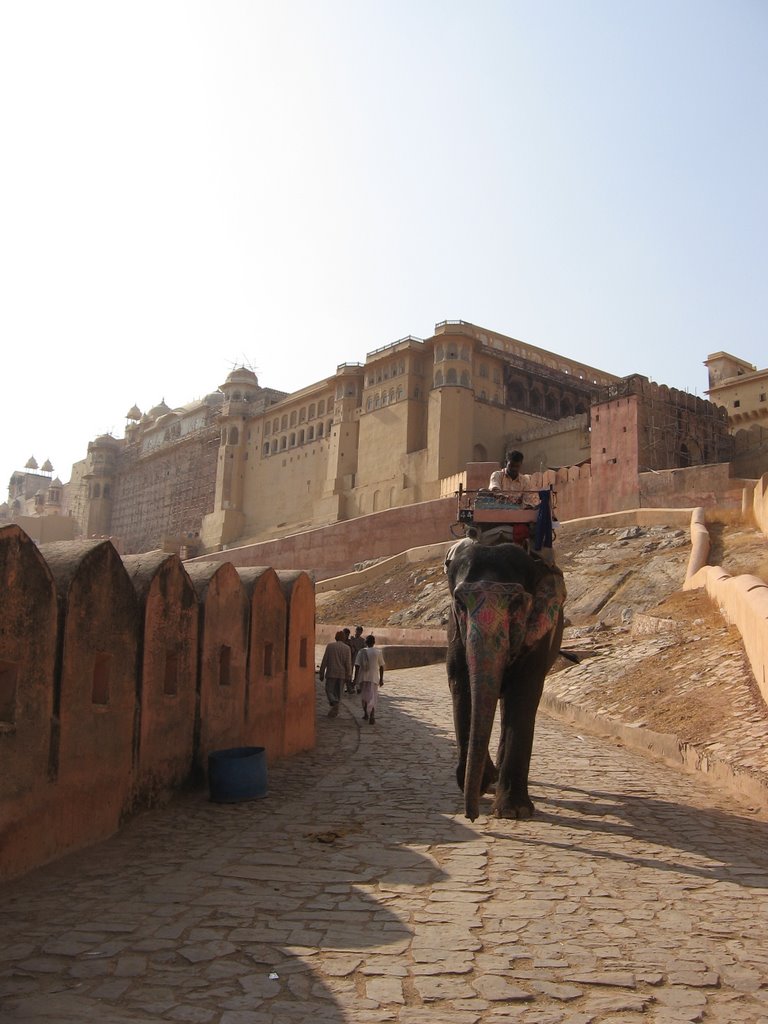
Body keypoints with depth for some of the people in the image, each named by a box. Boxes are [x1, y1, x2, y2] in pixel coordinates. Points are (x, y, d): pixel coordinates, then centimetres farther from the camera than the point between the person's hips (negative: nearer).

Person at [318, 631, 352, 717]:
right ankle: (334, 711, 11)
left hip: (331, 673, -1)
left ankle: (334, 703, -20)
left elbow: (324, 661, -2)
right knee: (337, 693, 12)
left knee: (329, 690, 6)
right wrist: (348, 678, 0)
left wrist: (321, 673, 5)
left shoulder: (330, 646, -2)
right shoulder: (347, 648, -1)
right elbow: (348, 664, -4)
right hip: (342, 674, 2)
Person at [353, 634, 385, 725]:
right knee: (372, 698, 1)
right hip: (374, 678, -1)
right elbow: (381, 666, 0)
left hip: (363, 678, 1)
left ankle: (366, 715, 28)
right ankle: (371, 716, -14)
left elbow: (357, 666, -6)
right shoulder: (378, 652, -4)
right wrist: (381, 679, 9)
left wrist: (355, 679, -1)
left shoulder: (361, 652, -3)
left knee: (364, 697, 19)